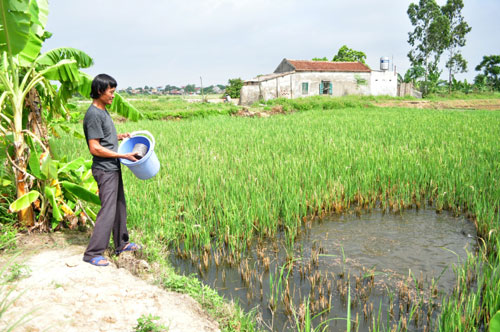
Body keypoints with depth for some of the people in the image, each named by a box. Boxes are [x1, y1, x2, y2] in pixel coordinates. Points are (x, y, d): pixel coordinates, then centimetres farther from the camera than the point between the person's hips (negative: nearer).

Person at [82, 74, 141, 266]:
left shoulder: (103, 111, 12)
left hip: (113, 168, 10)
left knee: (120, 207, 17)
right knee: (108, 211, -7)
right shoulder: (93, 115, -18)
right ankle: (92, 253, 3)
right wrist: (123, 155, -19)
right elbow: (95, 148, -21)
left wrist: (120, 136, 8)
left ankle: (121, 244, 30)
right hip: (105, 170, -10)